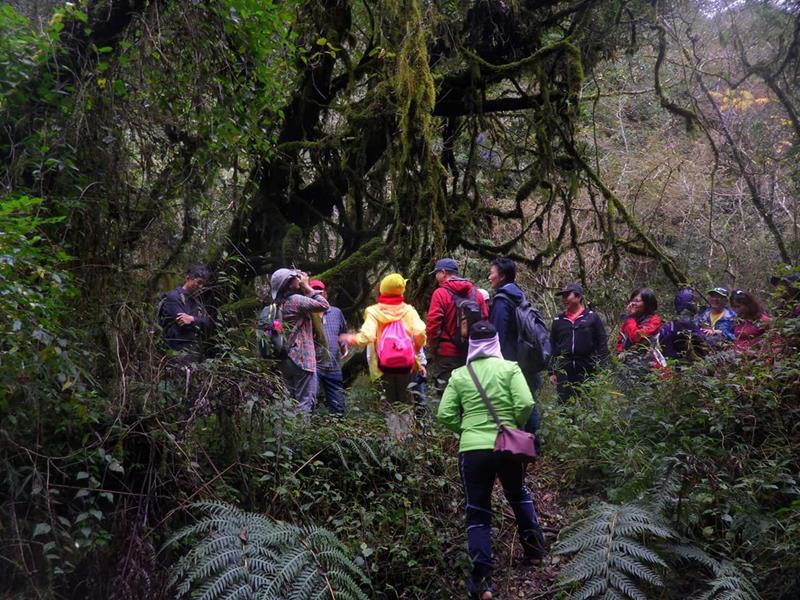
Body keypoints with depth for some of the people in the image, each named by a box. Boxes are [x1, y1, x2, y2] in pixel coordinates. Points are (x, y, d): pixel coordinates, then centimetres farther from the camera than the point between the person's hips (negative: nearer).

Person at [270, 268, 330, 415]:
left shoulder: (280, 303, 13)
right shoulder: (296, 299, -13)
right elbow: (324, 305, -15)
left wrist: (305, 289, 12)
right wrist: (308, 287, -7)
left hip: (286, 359, 9)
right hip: (302, 358, -9)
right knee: (305, 401, -6)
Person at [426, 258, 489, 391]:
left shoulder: (441, 293, -10)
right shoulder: (476, 293, 6)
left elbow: (433, 325, -15)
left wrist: (432, 350, -3)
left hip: (447, 354, -5)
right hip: (472, 353, 5)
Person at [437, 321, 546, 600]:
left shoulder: (459, 375, 2)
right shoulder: (509, 368, -1)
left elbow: (445, 415, -3)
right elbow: (525, 404, -12)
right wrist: (515, 425, 7)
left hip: (472, 449, 0)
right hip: (507, 446, 1)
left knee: (477, 512, 8)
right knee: (518, 495, 29)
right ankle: (534, 548, 39)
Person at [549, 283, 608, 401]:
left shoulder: (592, 317, 4)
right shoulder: (558, 320, 12)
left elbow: (602, 343, 2)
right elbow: (552, 347, 15)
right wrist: (552, 372, 9)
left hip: (587, 371, -2)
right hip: (564, 372, 2)